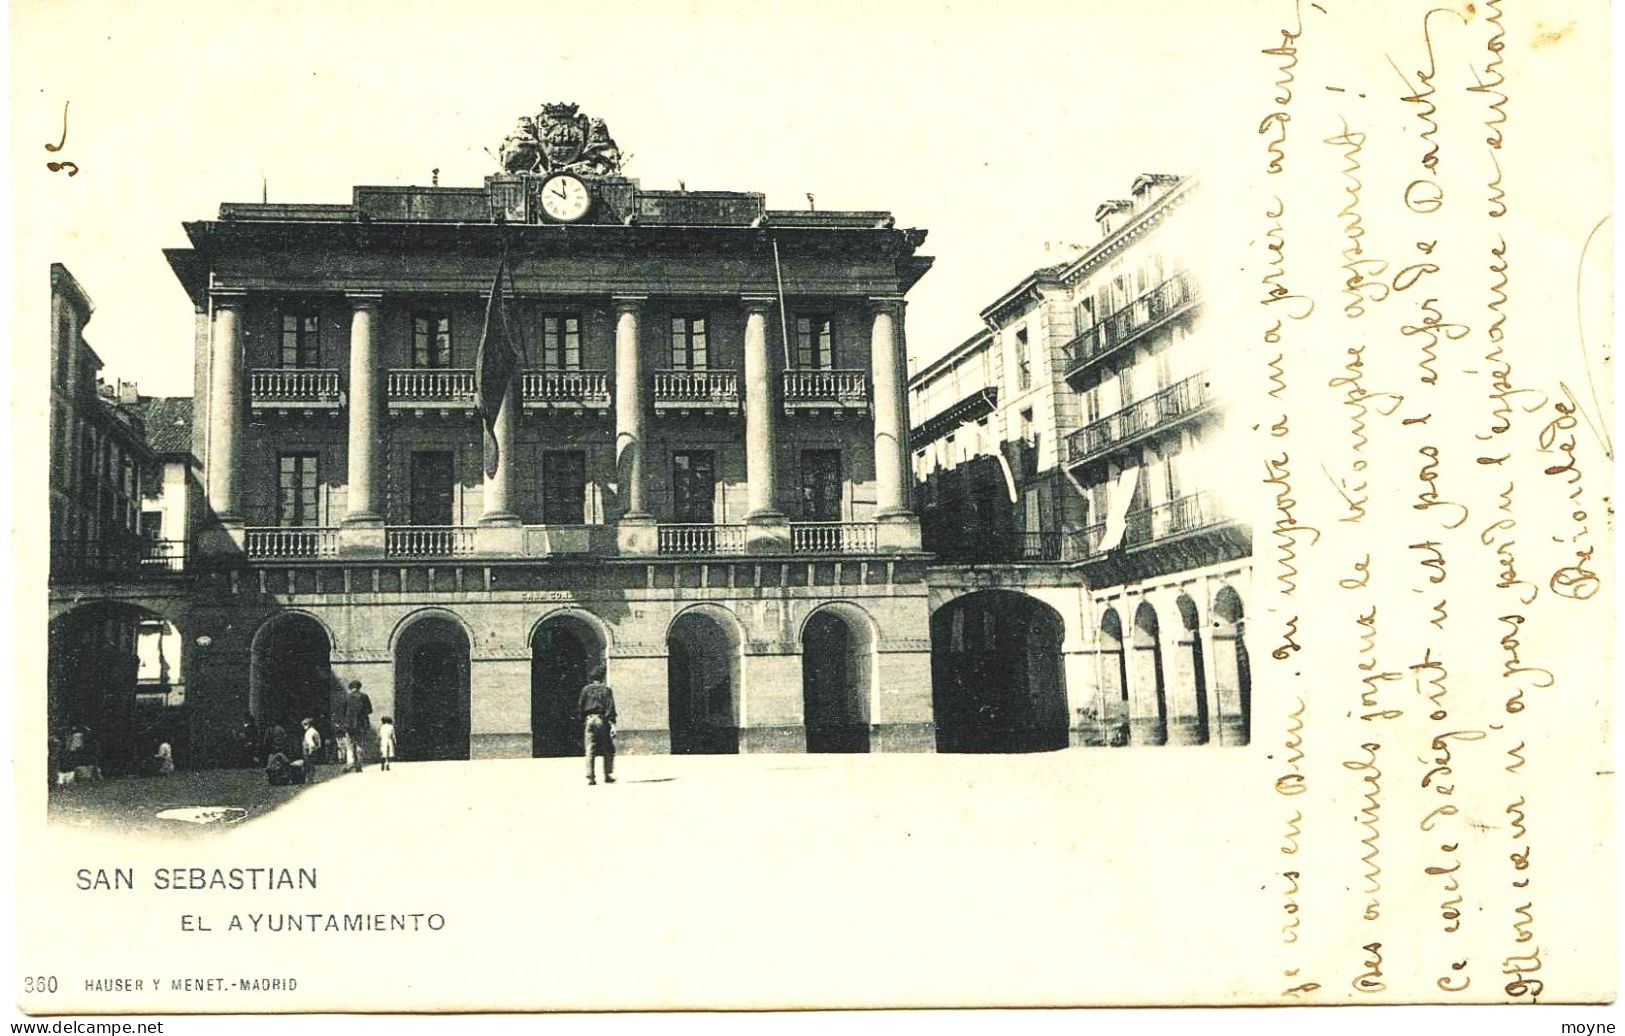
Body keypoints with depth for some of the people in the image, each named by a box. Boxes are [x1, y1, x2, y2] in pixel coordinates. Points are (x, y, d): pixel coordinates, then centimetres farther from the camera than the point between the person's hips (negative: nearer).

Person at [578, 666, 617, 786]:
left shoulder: (586, 690, 10)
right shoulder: (606, 689, 2)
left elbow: (581, 707, 8)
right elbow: (610, 707, -6)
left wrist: (581, 722, 14)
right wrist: (612, 723, -10)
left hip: (588, 720, 2)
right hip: (602, 720, -2)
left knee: (590, 750, 1)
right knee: (608, 750, 8)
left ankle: (590, 777, -6)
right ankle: (607, 776, 6)